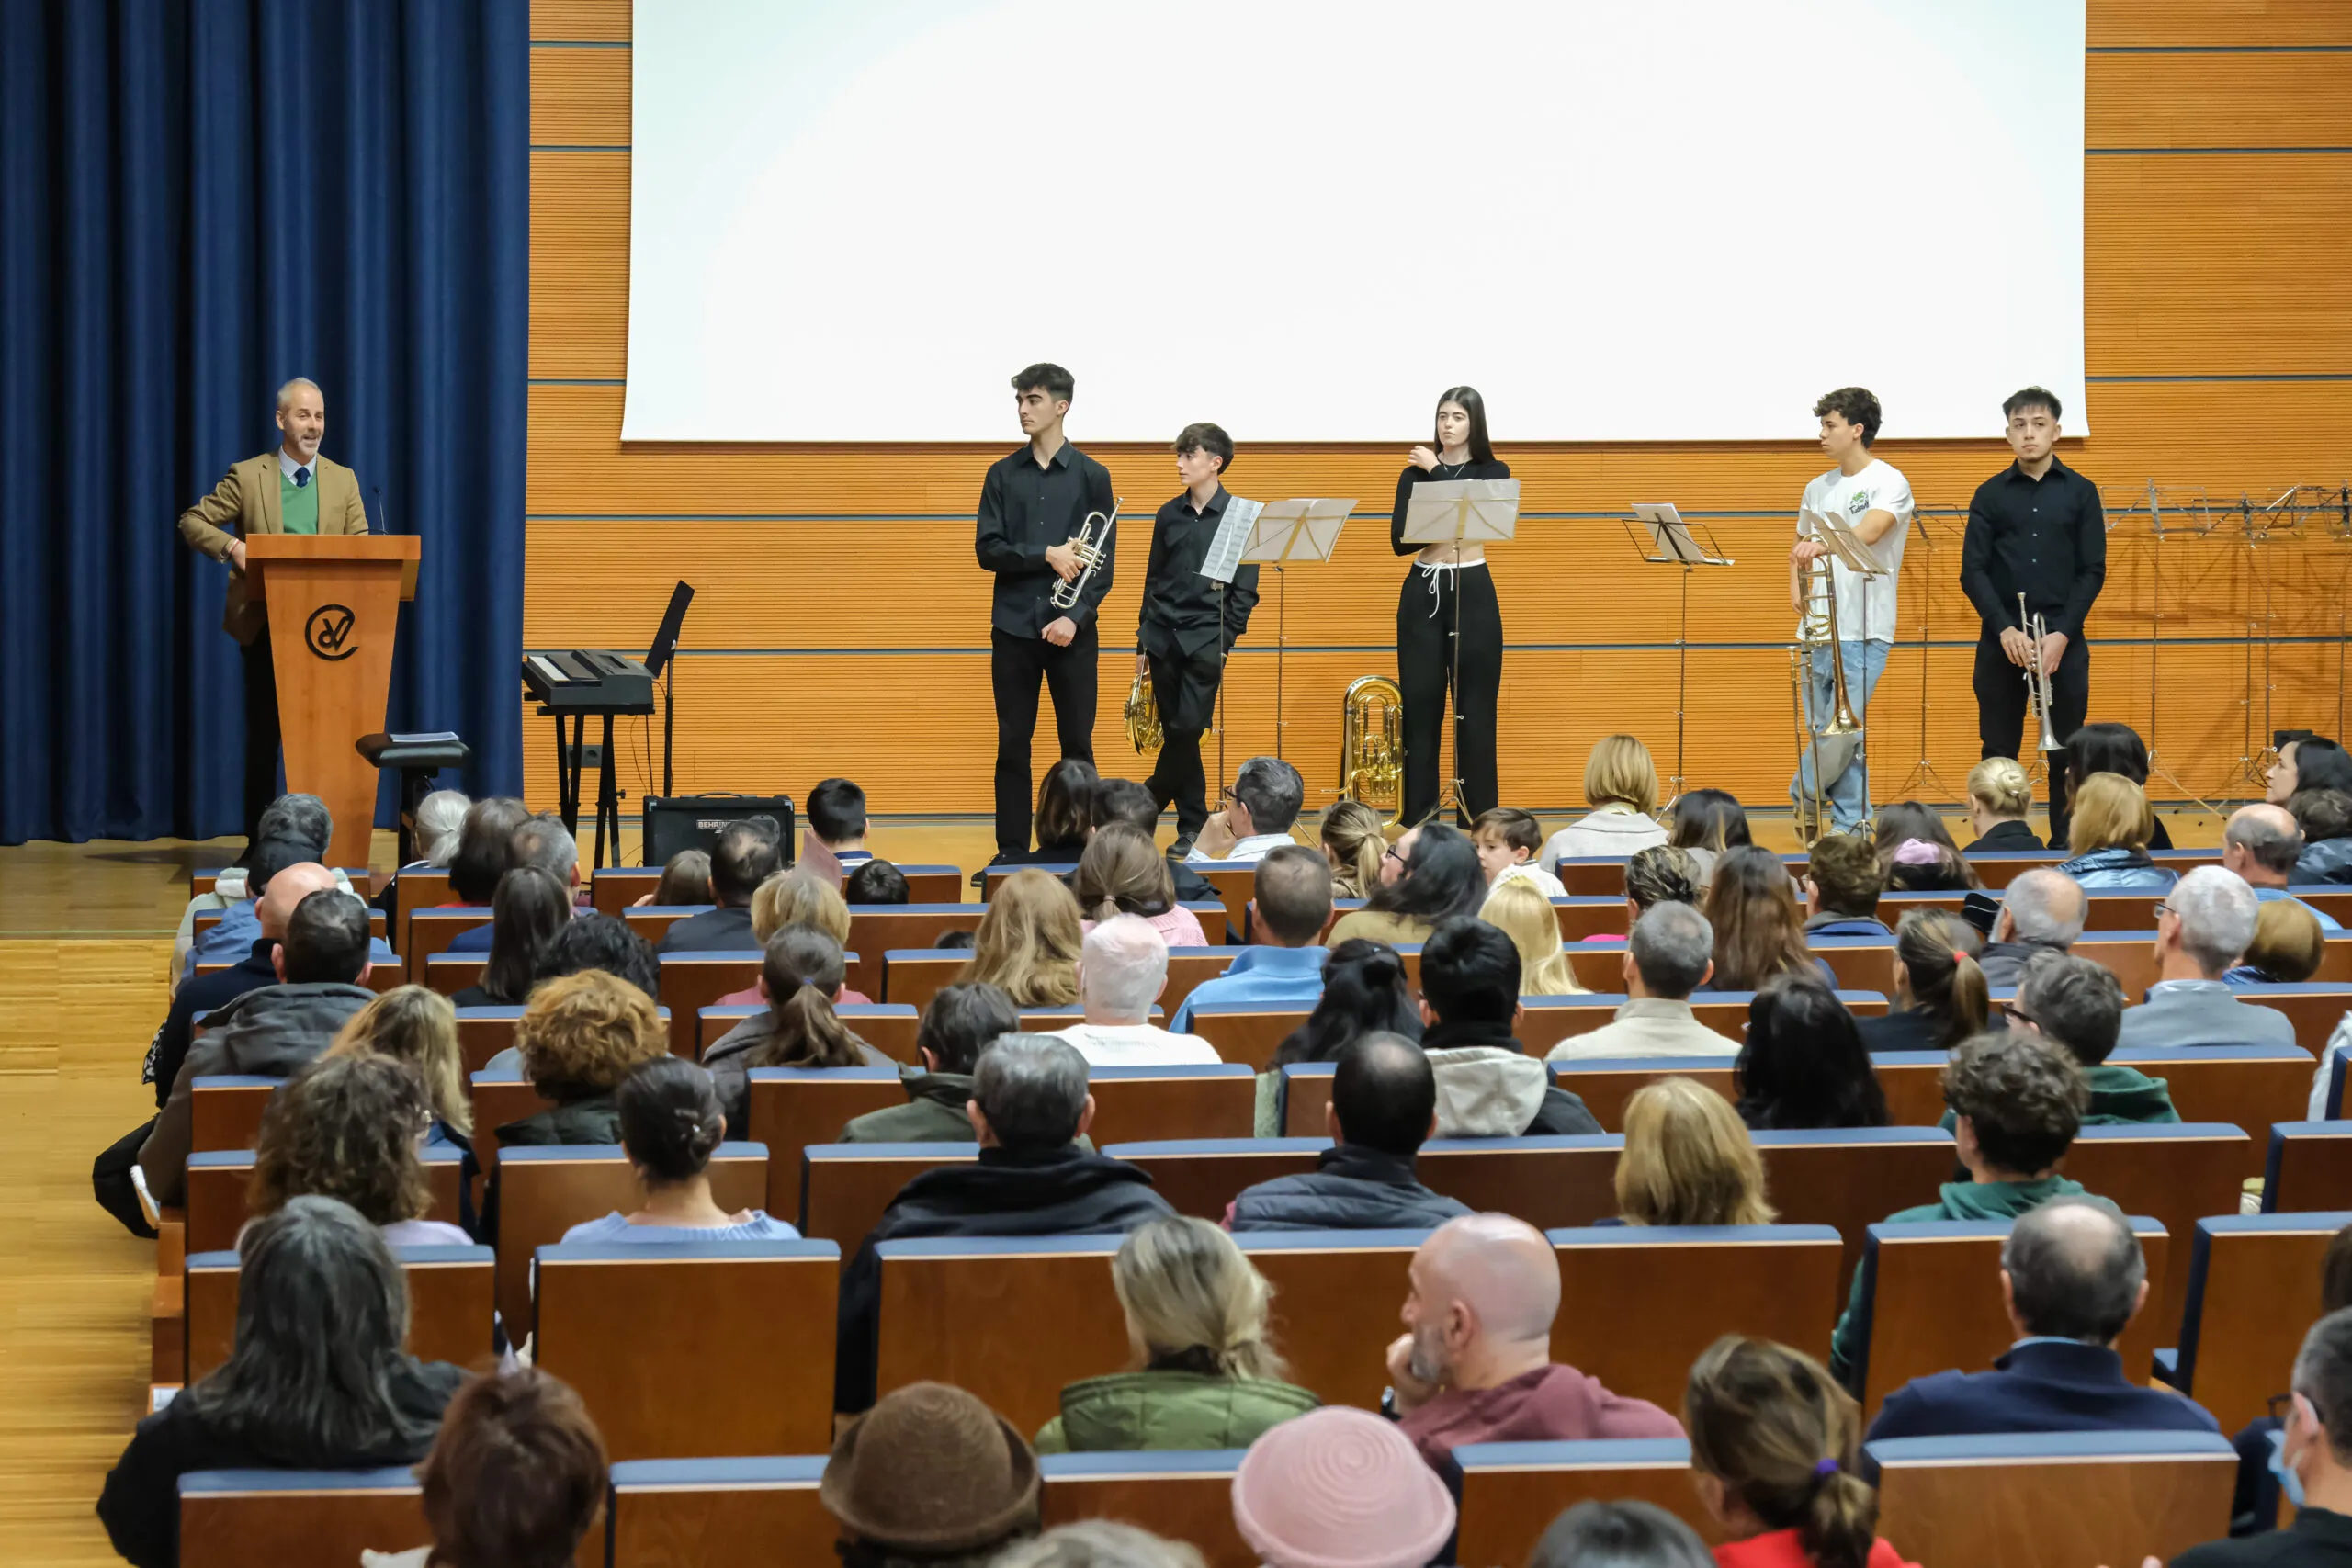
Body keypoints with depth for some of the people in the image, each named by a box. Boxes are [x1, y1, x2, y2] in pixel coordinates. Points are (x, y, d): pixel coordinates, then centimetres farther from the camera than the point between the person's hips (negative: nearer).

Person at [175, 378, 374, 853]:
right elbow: (192, 522, 3)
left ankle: (318, 840, 7)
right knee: (263, 737, 3)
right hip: (264, 624, -2)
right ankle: (259, 843, 8)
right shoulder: (247, 476, 2)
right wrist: (232, 547, -15)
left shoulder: (343, 480, 9)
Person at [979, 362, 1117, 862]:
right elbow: (986, 549, -1)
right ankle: (1012, 851, 9)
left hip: (1072, 631, -2)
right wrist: (1046, 554, -14)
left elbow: (1104, 560, -1)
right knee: (1013, 745, 4)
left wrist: (1076, 616, -14)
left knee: (1077, 743, 2)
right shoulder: (1003, 474, 6)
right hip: (1014, 628, 2)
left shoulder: (1091, 476, 2)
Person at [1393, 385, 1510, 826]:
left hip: (1473, 592, -1)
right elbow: (1398, 540, -4)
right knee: (1420, 706, 2)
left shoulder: (1493, 472, 3)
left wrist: (1437, 469, -6)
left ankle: (1478, 819, 6)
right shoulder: (1415, 473, 4)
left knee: (1474, 708, 1)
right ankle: (1417, 818, 7)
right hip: (1423, 591, 1)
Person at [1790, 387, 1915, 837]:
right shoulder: (1819, 488, 15)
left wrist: (1823, 545, -42)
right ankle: (1850, 824, 13)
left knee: (1841, 731, -12)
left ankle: (1807, 794, 11)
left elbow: (1869, 531, -24)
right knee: (1825, 732, 5)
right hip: (1818, 629, 6)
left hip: (1864, 633, -6)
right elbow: (1801, 544, 26)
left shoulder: (1888, 482, -5)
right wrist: (1796, 588, 6)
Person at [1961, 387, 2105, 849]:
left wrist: (2062, 633, -10)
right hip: (2001, 641, 0)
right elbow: (1973, 572, 1)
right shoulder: (1990, 495, 5)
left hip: (2063, 640, 0)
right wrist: (2004, 628, -12)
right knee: (1998, 753, 3)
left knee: (2066, 753, 2)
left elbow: (2093, 572, 2)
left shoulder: (2080, 493, 5)